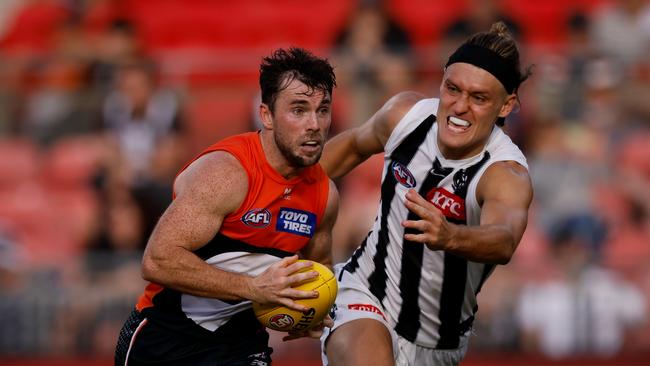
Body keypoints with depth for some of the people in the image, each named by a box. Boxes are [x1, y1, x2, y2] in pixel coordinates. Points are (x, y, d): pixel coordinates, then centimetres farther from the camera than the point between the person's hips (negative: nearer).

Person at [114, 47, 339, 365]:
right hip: (165, 337, -5)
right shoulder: (224, 172, -22)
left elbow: (318, 265, 20)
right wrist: (255, 288, -32)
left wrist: (313, 312, -3)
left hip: (240, 339, 5)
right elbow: (158, 261, -30)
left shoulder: (324, 193, -1)